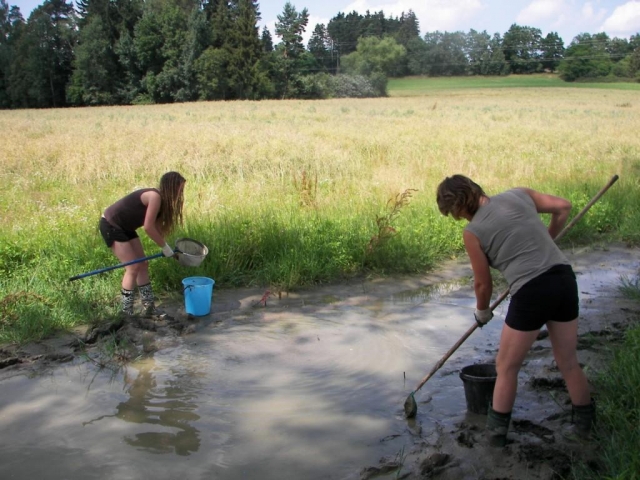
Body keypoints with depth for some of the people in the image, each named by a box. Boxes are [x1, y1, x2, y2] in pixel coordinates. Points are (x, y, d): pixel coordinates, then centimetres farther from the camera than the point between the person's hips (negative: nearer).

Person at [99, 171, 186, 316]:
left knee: (143, 265, 9)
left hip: (124, 227, 10)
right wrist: (165, 247, -17)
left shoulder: (161, 200, 4)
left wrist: (171, 250, 0)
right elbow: (148, 227, -26)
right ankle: (126, 314, -3)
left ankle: (149, 308, 18)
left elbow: (158, 228, 4)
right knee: (133, 268, -11)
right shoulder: (154, 197, -24)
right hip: (110, 225, -10)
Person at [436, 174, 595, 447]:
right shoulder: (518, 194, 9)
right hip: (565, 279, 6)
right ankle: (585, 424, 37)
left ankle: (497, 432, 25)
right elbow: (563, 207, 10)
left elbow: (483, 283, 5)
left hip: (531, 292, -5)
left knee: (506, 367, 14)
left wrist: (482, 311, 24)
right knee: (569, 362, 23)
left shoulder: (472, 232, -2)